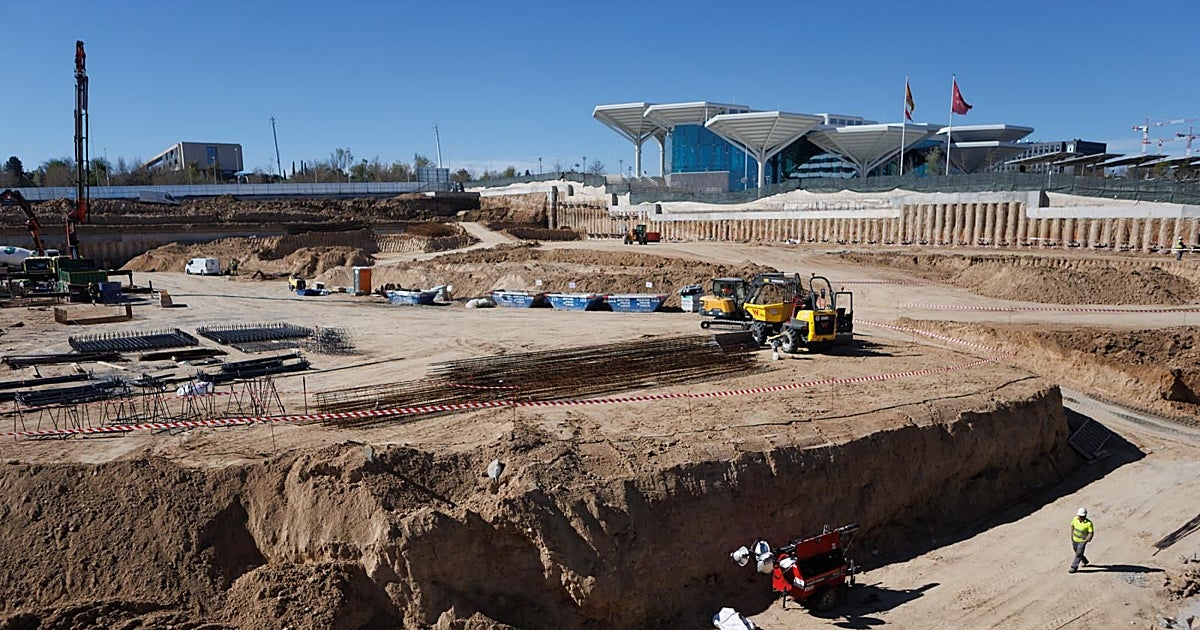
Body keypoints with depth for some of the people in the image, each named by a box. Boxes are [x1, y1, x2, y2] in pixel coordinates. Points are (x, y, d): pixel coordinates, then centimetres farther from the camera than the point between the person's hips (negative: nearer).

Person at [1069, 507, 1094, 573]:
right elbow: (1072, 526, 6)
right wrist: (1071, 536, 6)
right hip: (1074, 540, 6)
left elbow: (1091, 533, -20)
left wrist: (1085, 541, -27)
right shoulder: (1075, 519, -14)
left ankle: (1074, 568, 1)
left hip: (1083, 541, -6)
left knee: (1078, 554, -7)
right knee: (1077, 552, 23)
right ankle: (1085, 561, 49)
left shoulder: (1089, 523, -27)